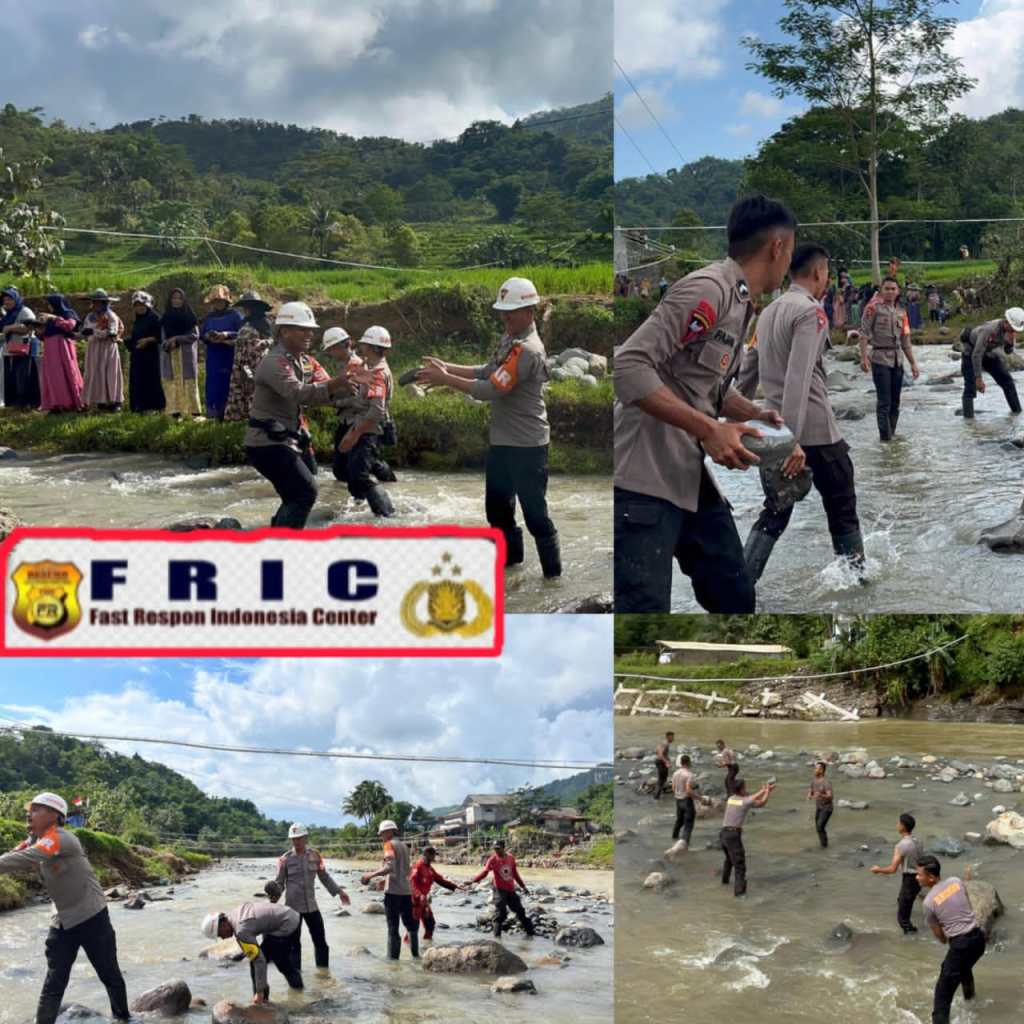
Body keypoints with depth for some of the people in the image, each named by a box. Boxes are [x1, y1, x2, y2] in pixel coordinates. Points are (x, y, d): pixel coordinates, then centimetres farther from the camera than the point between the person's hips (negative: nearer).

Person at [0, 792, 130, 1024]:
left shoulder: (62, 838, -22)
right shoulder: (35, 842, 6)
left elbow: (25, 858, -35)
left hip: (92, 918, -6)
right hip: (62, 922, 6)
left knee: (109, 975, 11)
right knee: (53, 984, 1)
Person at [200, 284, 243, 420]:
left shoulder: (235, 315, -2)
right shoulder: (208, 317, 12)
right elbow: (201, 335, 14)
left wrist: (226, 335, -20)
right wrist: (208, 337, -9)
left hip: (230, 356, -4)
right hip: (213, 357, 4)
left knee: (228, 383, -5)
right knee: (213, 384, 3)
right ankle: (213, 414, 9)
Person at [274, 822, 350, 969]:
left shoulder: (314, 855, 2)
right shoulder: (285, 859, -6)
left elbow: (324, 877, 12)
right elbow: (279, 884, -1)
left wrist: (339, 891, 6)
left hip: (311, 906, 3)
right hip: (293, 907, -3)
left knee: (321, 942, 5)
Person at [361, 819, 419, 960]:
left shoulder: (390, 844, -6)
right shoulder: (403, 846, 16)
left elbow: (389, 867, -18)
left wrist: (371, 875, -11)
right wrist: (378, 874, 24)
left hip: (393, 891, -7)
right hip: (406, 890, 7)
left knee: (393, 927, -4)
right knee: (411, 925, 16)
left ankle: (393, 958, -5)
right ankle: (415, 955, 20)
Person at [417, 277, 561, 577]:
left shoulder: (528, 350, -24)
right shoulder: (510, 339, 8)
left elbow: (491, 390, -26)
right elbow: (489, 372, 14)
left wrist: (446, 380, -21)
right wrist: (446, 367, 4)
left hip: (526, 444, -10)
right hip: (502, 440, 10)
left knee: (533, 509, -4)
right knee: (497, 502, 20)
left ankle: (552, 571, 7)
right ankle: (510, 553, 38)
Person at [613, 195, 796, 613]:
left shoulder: (741, 303, 15)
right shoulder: (708, 289, -17)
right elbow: (628, 366, -24)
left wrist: (756, 415, 6)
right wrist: (709, 430, -25)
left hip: (691, 476, 10)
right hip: (645, 481, -10)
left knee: (736, 598, 13)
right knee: (645, 605, -11)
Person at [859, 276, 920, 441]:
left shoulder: (901, 312, 14)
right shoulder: (874, 308, -4)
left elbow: (905, 341, 17)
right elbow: (864, 333, -10)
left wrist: (913, 363, 14)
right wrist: (864, 357, -19)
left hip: (897, 360, 6)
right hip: (880, 358, -6)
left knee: (895, 401, 7)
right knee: (884, 401, -8)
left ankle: (891, 433, 15)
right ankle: (885, 435, -7)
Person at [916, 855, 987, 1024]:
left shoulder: (929, 901, -12)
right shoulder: (956, 881, 1)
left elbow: (938, 933, 1)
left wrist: (945, 940, 23)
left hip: (961, 944, -7)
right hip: (978, 937, 7)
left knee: (943, 993, -4)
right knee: (964, 965, 40)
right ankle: (969, 993, 67)